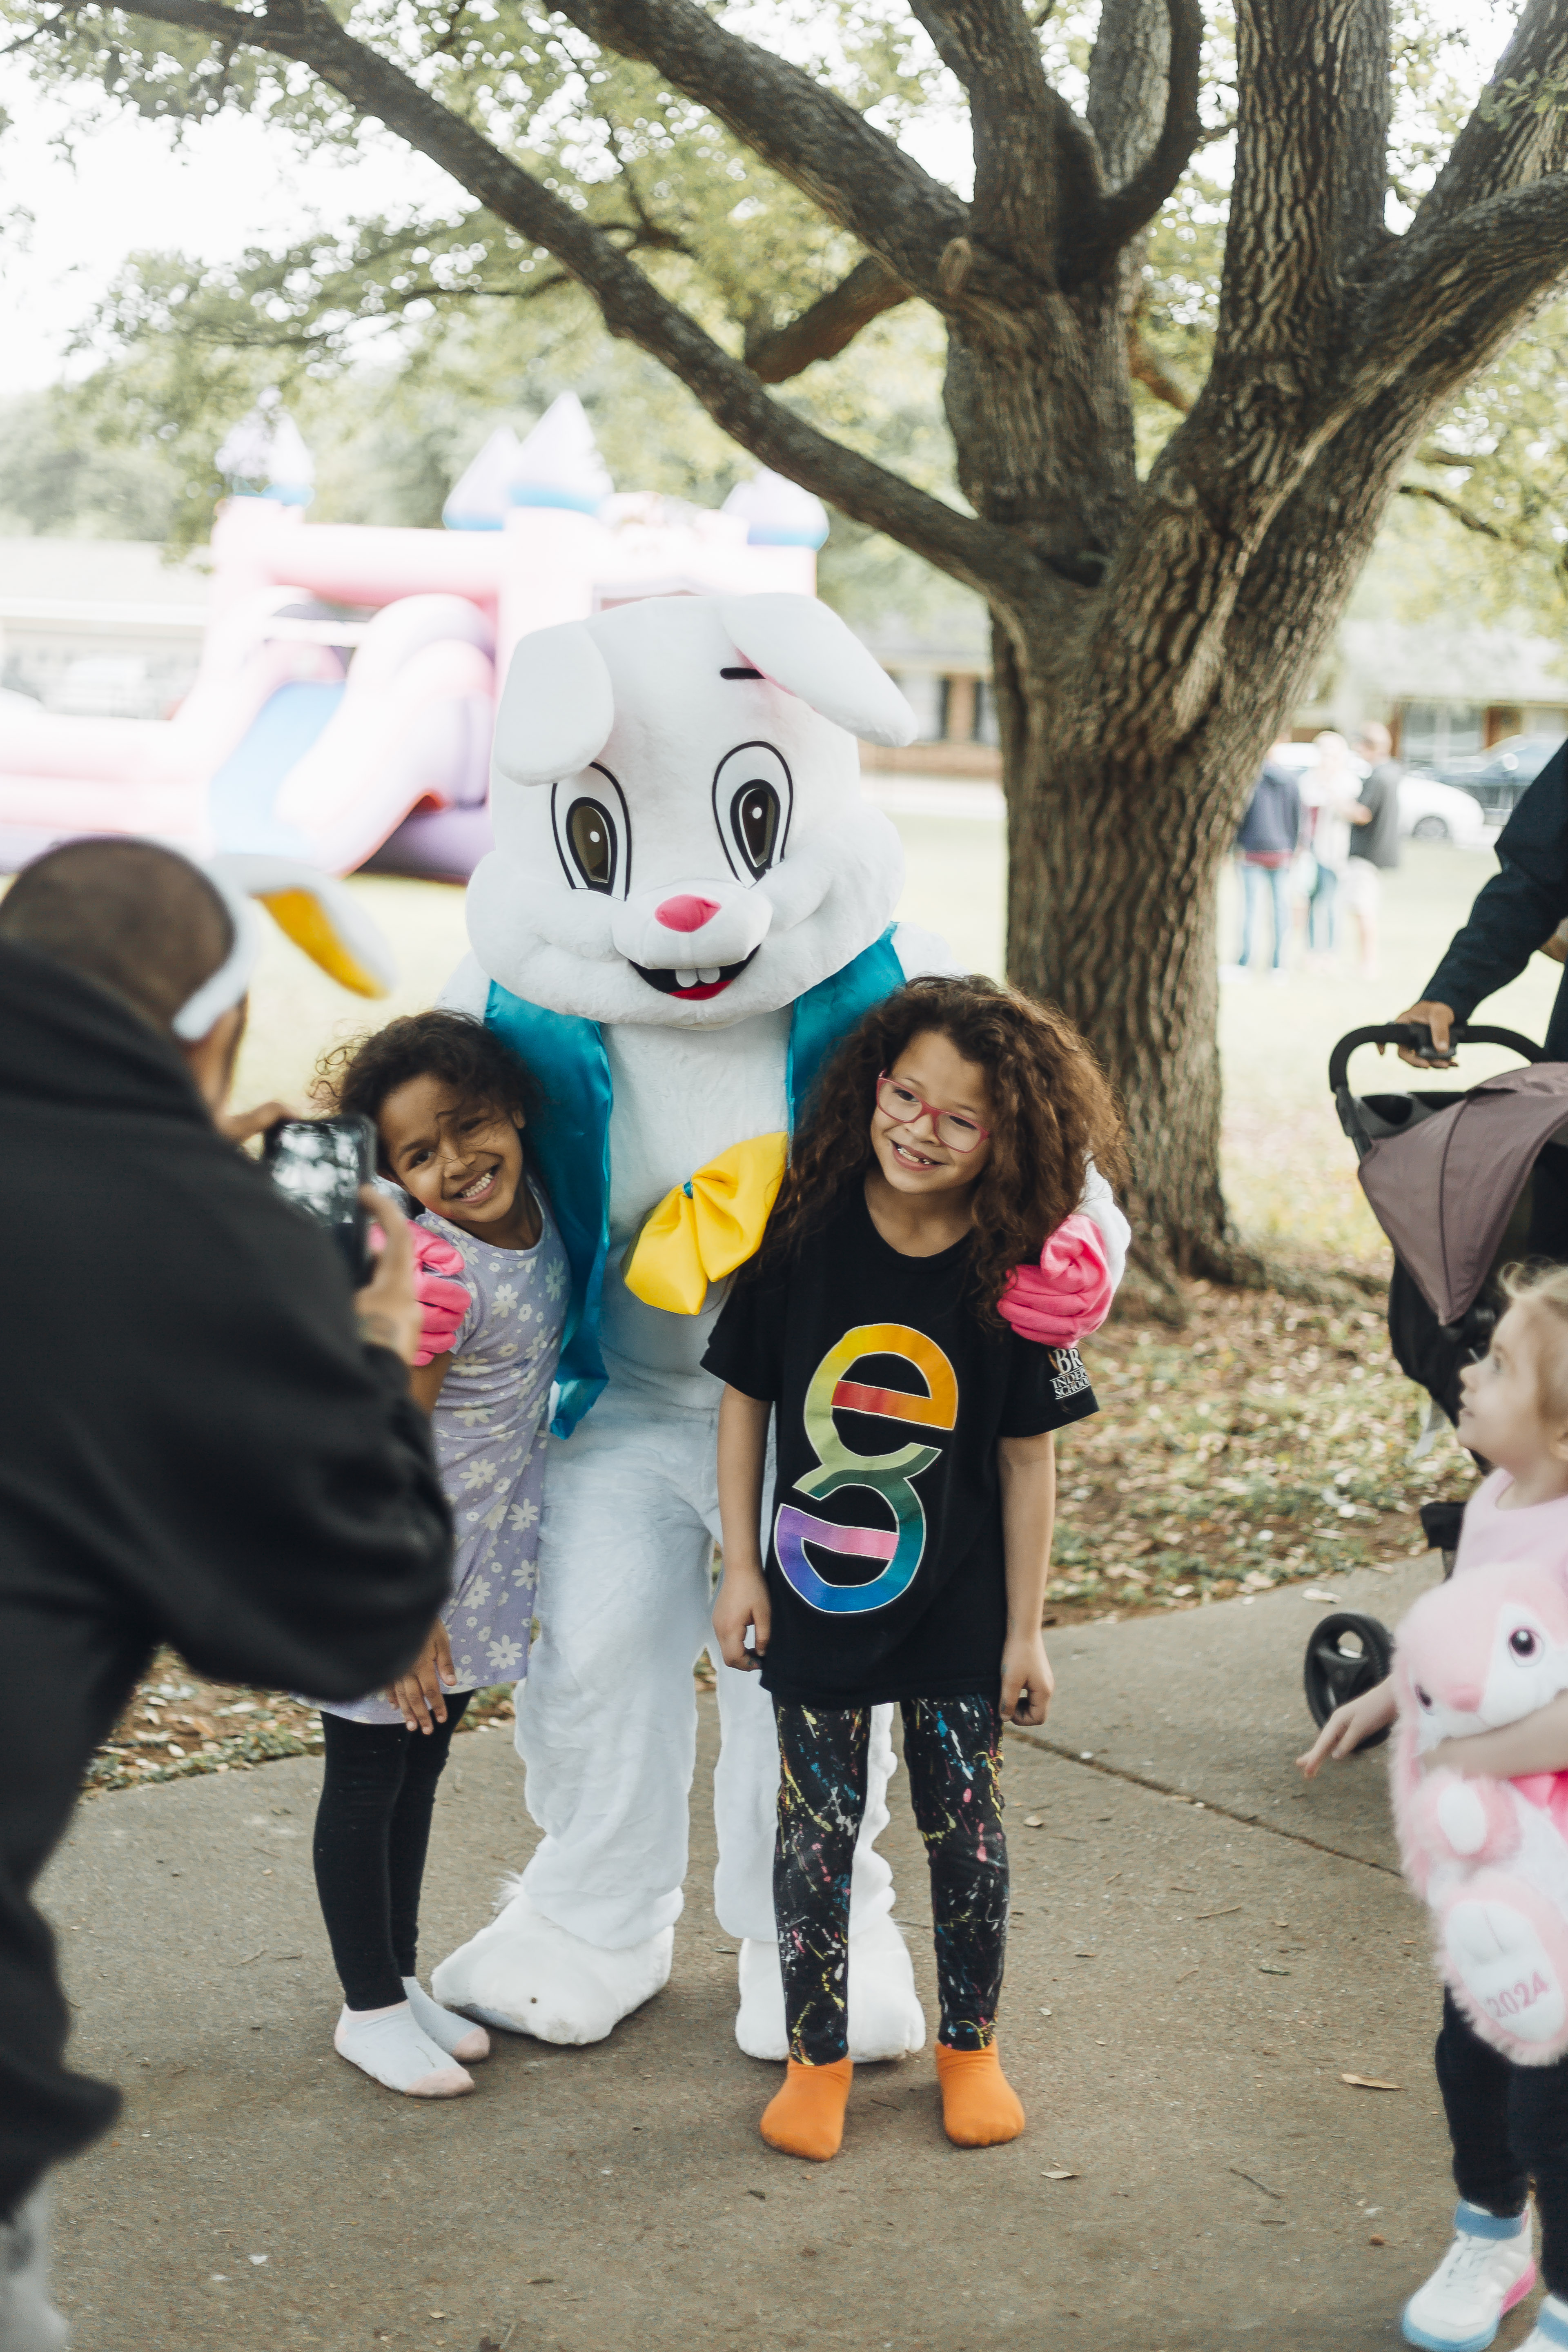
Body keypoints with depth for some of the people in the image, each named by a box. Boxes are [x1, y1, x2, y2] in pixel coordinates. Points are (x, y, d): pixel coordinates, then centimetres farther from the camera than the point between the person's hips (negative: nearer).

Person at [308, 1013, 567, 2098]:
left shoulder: (537, 1205, -7)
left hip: (478, 1560, 7)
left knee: (421, 1772, 19)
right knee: (366, 1780, 8)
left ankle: (402, 1977, 34)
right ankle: (370, 2007, 21)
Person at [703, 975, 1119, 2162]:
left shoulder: (1017, 1273, -11)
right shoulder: (805, 1232, -10)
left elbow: (1028, 1456, -5)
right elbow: (746, 1398, 0)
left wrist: (1027, 1630, -2)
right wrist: (742, 1567, -1)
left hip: (958, 1608, 0)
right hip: (814, 1598, 0)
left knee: (968, 1829, 10)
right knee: (817, 1831, 7)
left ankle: (970, 2045, 30)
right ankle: (817, 2056, 24)